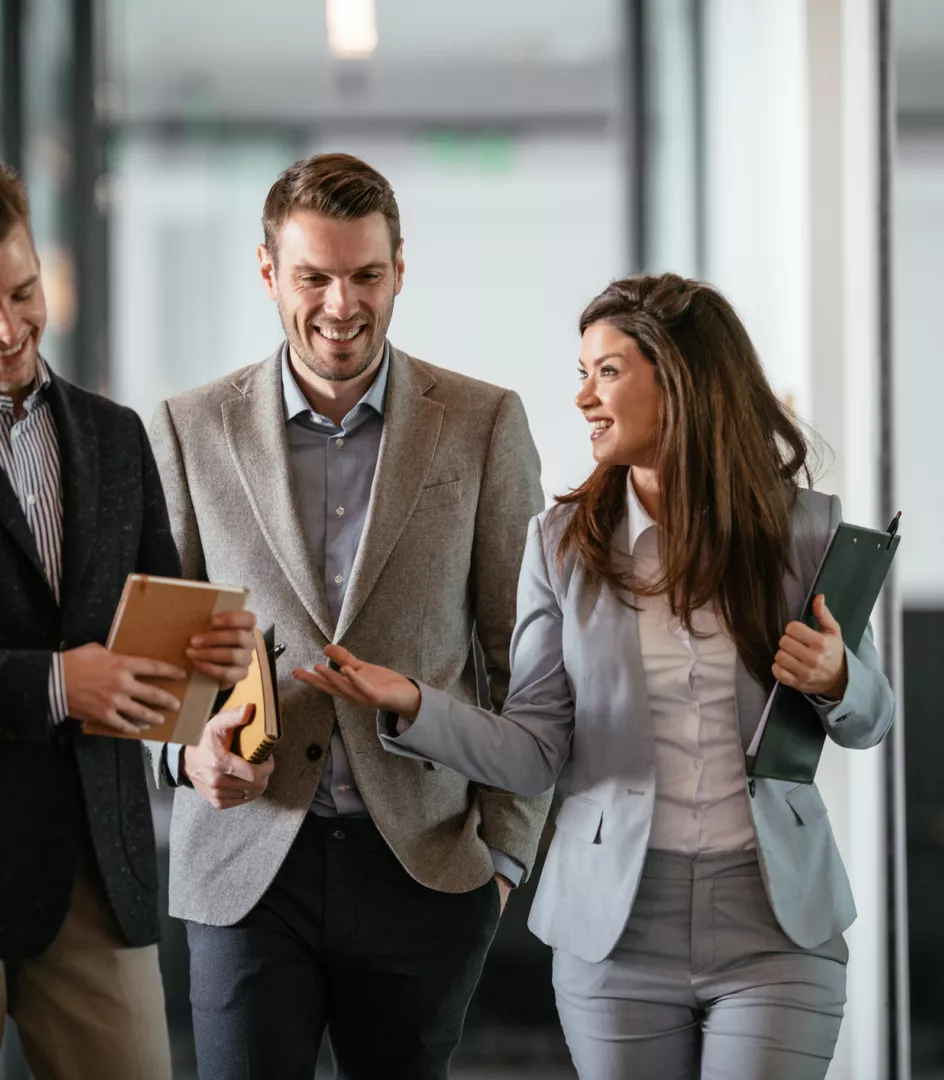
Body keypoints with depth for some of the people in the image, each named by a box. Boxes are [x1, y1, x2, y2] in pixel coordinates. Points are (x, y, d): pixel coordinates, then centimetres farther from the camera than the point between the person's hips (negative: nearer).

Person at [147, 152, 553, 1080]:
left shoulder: (484, 426, 3)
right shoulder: (190, 430, 5)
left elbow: (526, 661, 5)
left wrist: (506, 848, 0)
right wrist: (187, 748, -10)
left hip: (425, 865, 0)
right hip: (246, 860, 0)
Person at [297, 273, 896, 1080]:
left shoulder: (805, 527, 0)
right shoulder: (563, 542, 2)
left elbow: (870, 720, 9)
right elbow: (534, 750, -1)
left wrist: (834, 682, -13)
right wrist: (413, 706, -16)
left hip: (776, 923, -1)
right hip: (616, 924, 1)